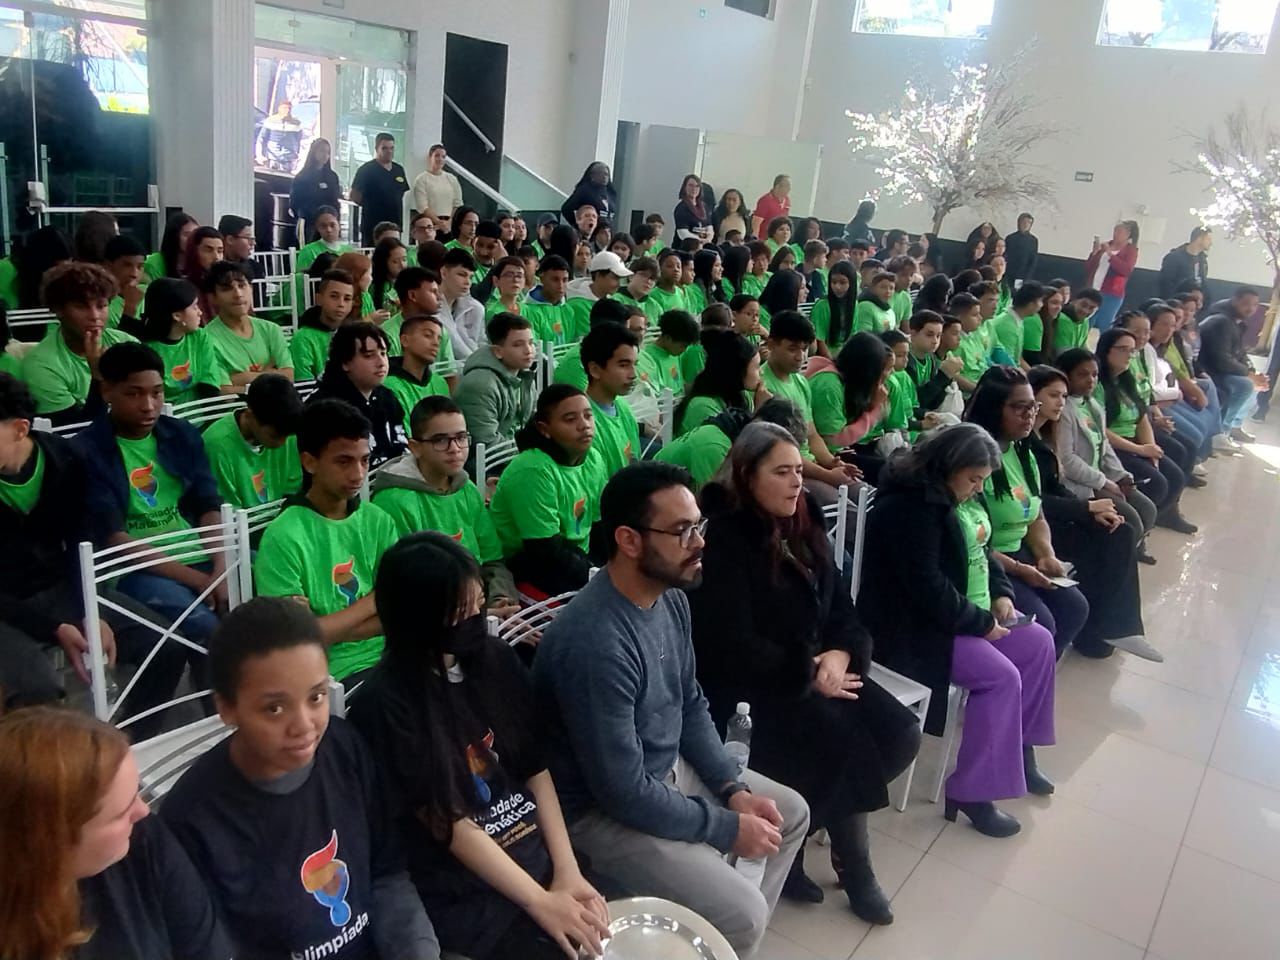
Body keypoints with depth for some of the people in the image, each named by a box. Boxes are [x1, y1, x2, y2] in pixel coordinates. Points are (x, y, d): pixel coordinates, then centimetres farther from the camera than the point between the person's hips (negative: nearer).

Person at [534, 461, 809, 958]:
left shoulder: (671, 597, -6)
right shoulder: (595, 644, -34)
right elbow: (623, 791, -29)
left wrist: (733, 788, -3)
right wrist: (728, 828, -17)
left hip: (671, 766, 9)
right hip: (605, 807, -9)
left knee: (791, 813, 15)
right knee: (742, 914, -15)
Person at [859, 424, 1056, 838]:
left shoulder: (958, 495, 8)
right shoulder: (909, 507, -24)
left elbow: (981, 552, 19)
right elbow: (926, 586, -28)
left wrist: (1001, 594, 1)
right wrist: (980, 621, -20)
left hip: (966, 612, 11)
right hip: (914, 624, -11)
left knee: (1038, 642, 5)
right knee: (1001, 676, -23)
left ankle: (1019, 748, 18)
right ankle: (971, 793, -13)